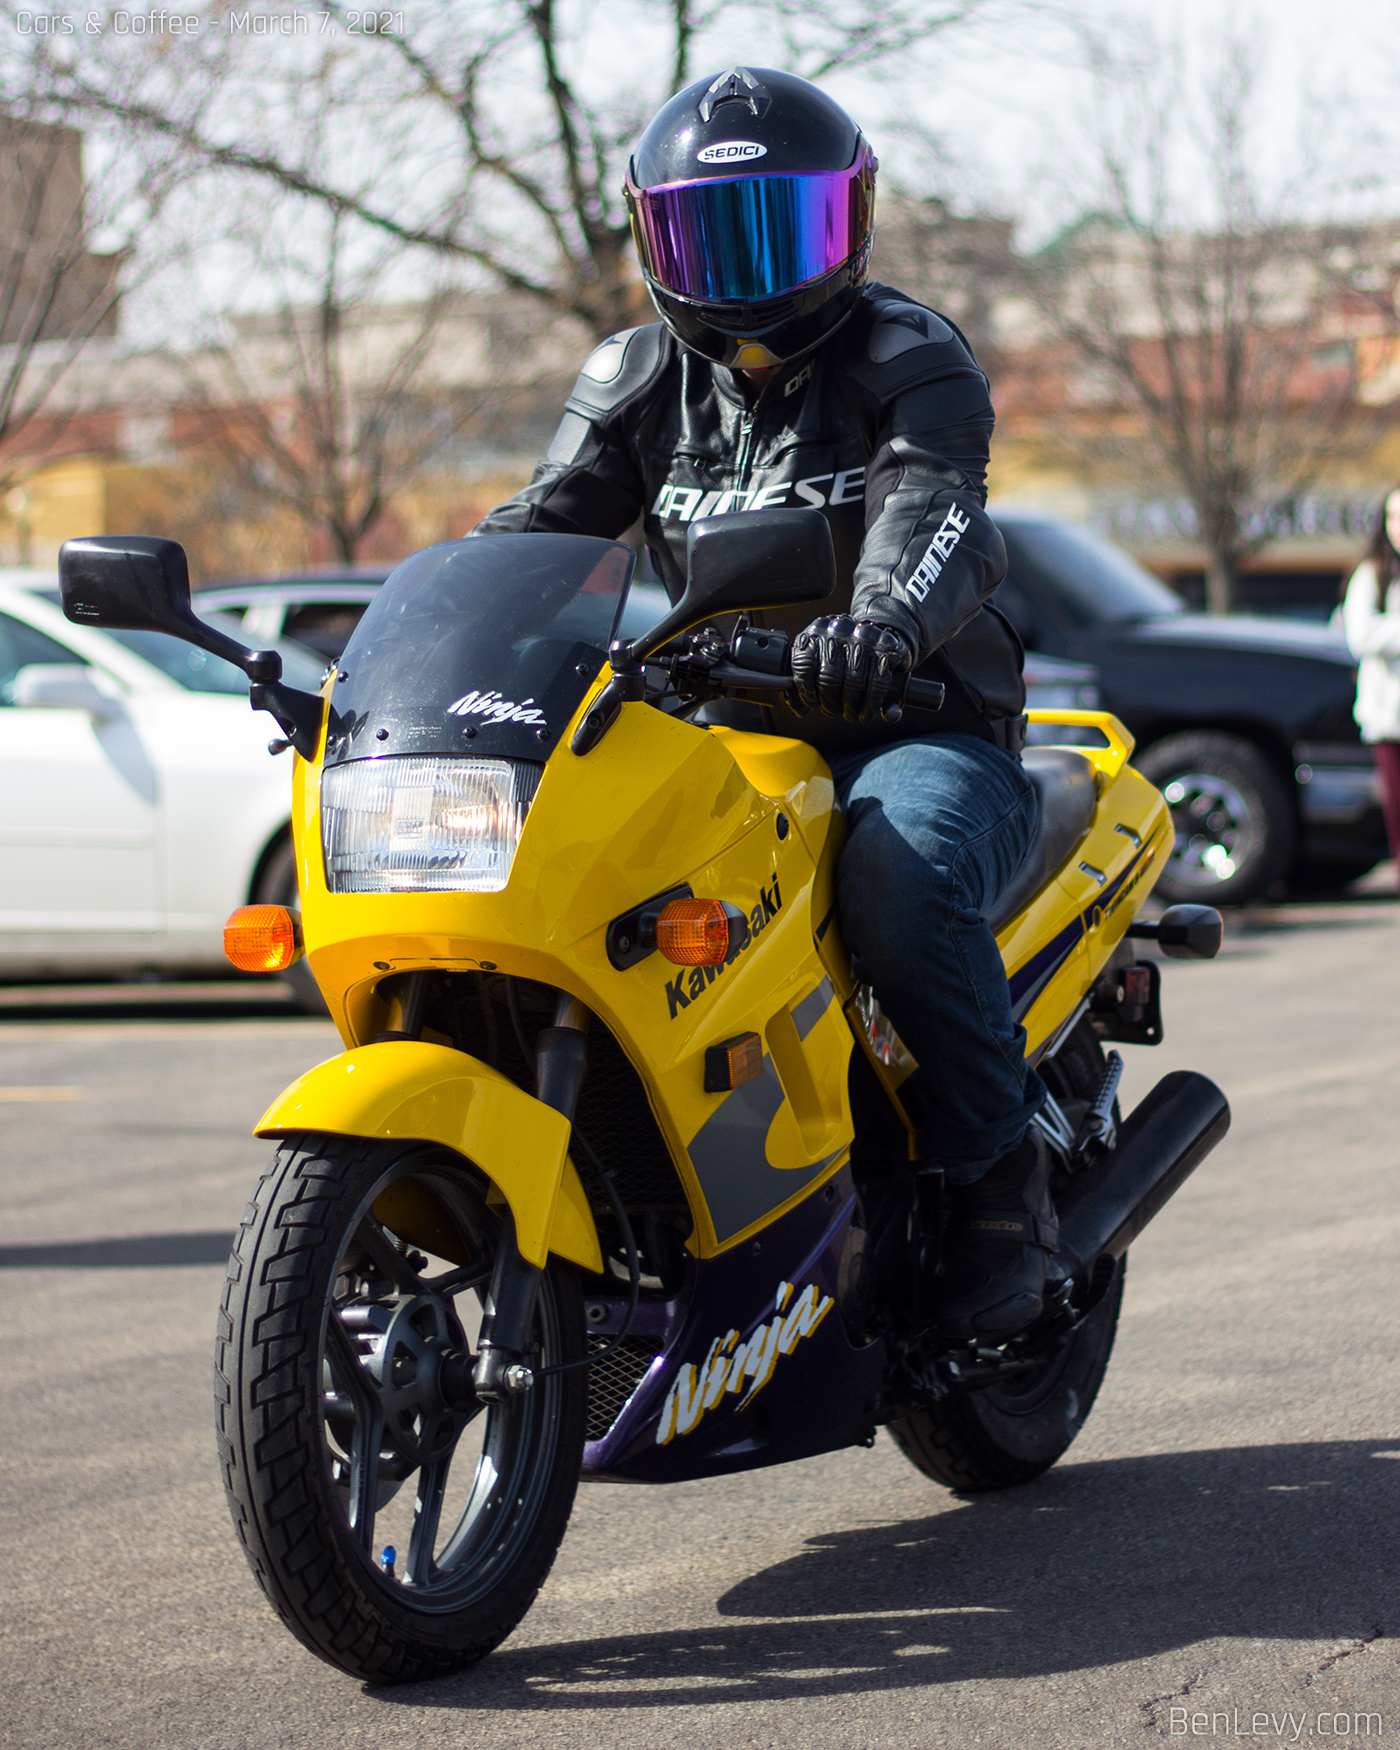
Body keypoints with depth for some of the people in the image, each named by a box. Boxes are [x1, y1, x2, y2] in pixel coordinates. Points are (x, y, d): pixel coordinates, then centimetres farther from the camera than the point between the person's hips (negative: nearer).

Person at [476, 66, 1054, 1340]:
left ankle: (1004, 1182, -18)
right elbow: (541, 526, 3)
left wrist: (885, 615, -47)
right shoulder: (638, 379, 12)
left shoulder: (911, 360, -3)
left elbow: (932, 512, -23)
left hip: (922, 729, -5)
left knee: (902, 870, -37)